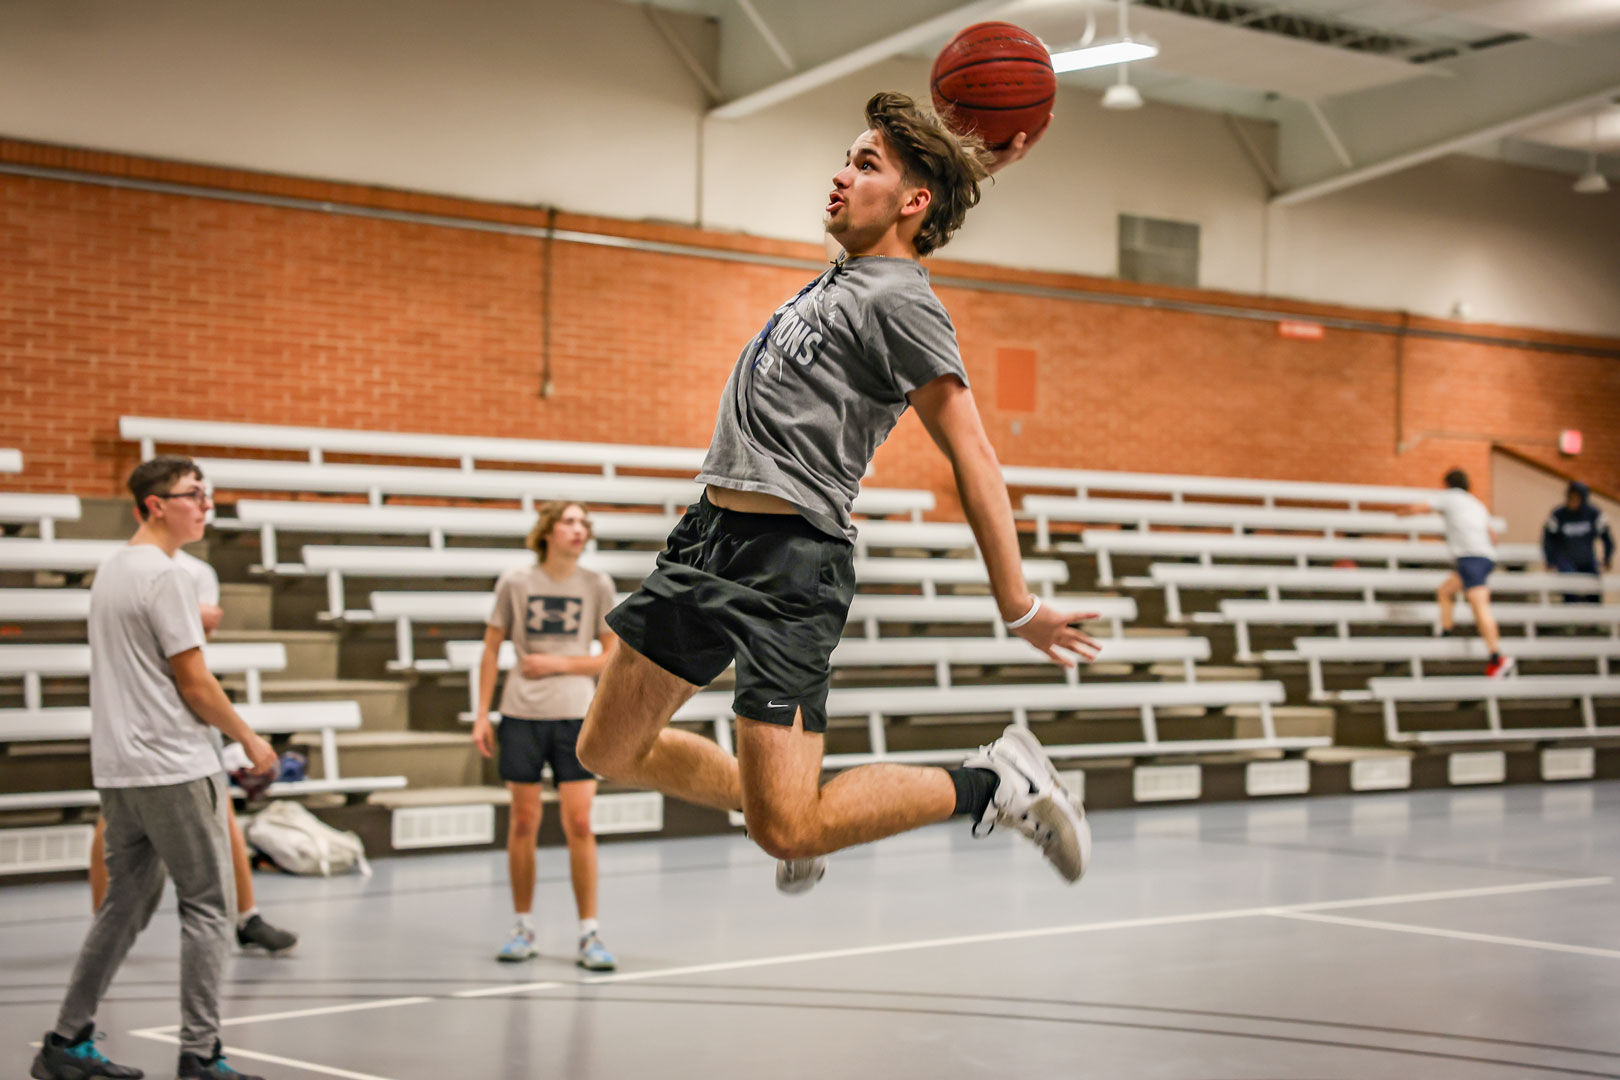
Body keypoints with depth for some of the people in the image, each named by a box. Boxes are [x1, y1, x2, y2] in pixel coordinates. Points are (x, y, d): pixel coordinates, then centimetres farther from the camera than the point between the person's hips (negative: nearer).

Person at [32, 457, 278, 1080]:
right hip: (172, 769, -9)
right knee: (207, 906, -3)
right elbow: (193, 681, -13)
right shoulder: (163, 574, -13)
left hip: (118, 770, 9)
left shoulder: (112, 569, 15)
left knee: (127, 904, 15)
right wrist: (248, 740, -2)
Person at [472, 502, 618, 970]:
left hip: (575, 718, 0)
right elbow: (491, 649, 8)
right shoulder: (514, 583, 2)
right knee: (523, 823, 5)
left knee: (579, 824, -5)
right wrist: (482, 714, 4)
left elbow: (613, 658, 3)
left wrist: (557, 663, -8)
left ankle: (589, 935, 2)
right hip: (521, 716, 0)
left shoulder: (597, 586, 2)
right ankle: (523, 928, 18)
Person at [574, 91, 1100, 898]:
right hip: (711, 532, 9)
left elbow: (971, 456, -14)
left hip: (787, 559, -9)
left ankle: (996, 783, 2)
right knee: (612, 752, 14)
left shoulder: (899, 301, -10)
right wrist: (981, 159, 17)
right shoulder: (849, 277, 16)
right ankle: (777, 799, 32)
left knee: (789, 832, -13)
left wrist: (1019, 607, -17)